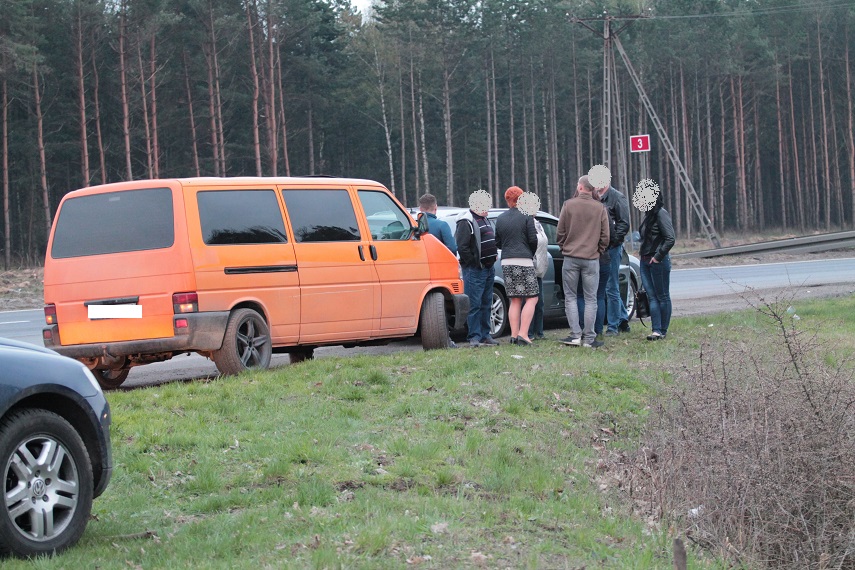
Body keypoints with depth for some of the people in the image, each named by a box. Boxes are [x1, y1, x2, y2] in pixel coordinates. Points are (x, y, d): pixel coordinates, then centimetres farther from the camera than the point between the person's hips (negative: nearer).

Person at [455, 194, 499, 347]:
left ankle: (485, 335, 17)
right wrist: (475, 263, -16)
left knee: (486, 304, 12)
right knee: (474, 304, -8)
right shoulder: (466, 222, -11)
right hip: (474, 270, -9)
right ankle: (474, 337, -7)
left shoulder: (484, 220, 19)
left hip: (488, 269, 9)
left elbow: (492, 241, 29)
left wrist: (492, 258, 13)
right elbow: (462, 247, -19)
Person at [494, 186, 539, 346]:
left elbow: (497, 243, 13)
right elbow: (533, 240, -5)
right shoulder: (526, 216, -4)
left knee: (514, 301, 10)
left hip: (507, 262, 5)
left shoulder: (500, 219, 10)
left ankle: (514, 334, 4)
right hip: (524, 261, -5)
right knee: (531, 299, -2)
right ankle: (523, 334, -13)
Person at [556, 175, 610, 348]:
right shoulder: (600, 208, 1)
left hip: (571, 257, -1)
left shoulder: (569, 205, -3)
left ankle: (576, 335, 0)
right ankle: (589, 338, 3)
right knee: (590, 299, 5)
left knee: (570, 297, 7)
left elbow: (560, 232, 0)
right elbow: (605, 236, 4)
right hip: (592, 258, 1)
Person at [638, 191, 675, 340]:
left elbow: (670, 239, -19)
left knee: (662, 296, 1)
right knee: (652, 296, 4)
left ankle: (663, 331, 7)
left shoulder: (661, 214, -13)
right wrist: (642, 250, 10)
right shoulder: (648, 215, 13)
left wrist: (658, 257, -18)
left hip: (658, 262, -9)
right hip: (645, 261, 9)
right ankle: (656, 330, 3)